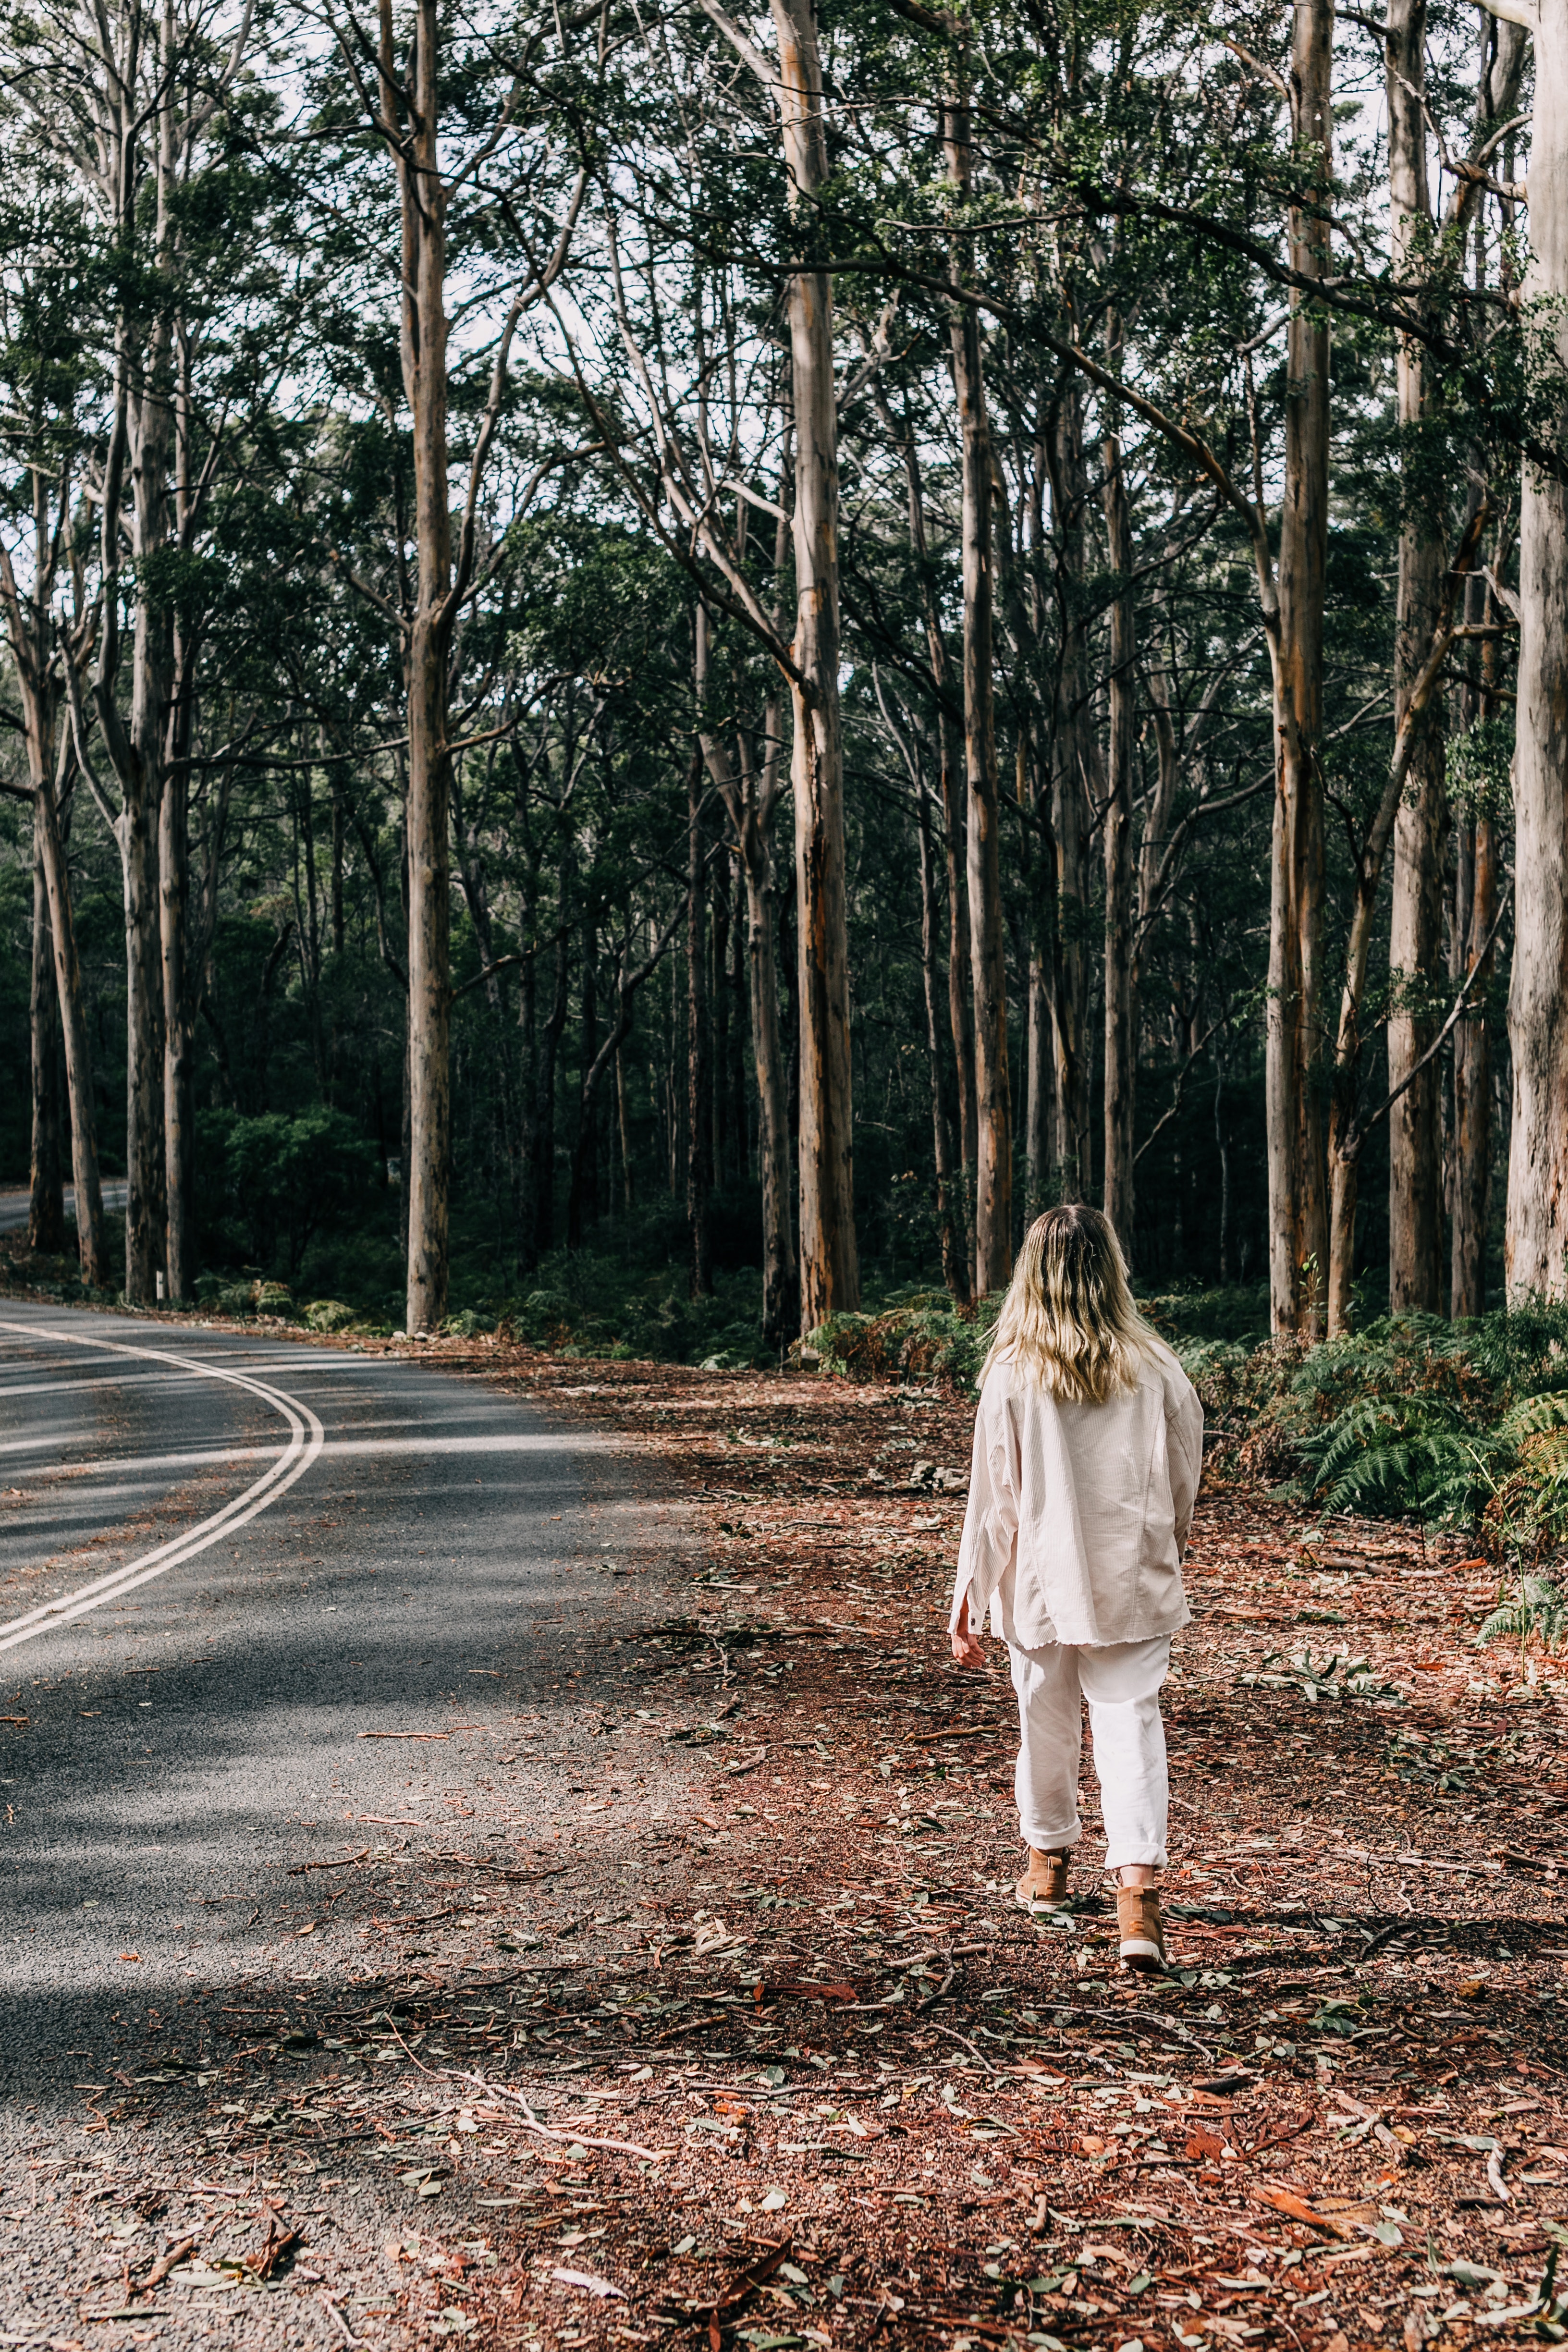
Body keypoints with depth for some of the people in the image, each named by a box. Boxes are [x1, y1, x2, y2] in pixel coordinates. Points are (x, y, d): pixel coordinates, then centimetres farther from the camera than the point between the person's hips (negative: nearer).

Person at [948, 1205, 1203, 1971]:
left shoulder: (1012, 1375, -11)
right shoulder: (1155, 1371, -7)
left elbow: (993, 1498, -8)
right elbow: (1183, 1483, 5)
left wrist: (968, 1600, 0)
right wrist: (1163, 1550, 25)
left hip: (1042, 1582, 0)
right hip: (1133, 1582, 0)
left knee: (1045, 1722, 18)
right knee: (1130, 1723, 1)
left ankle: (1049, 1860, 38)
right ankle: (1137, 1883, -15)